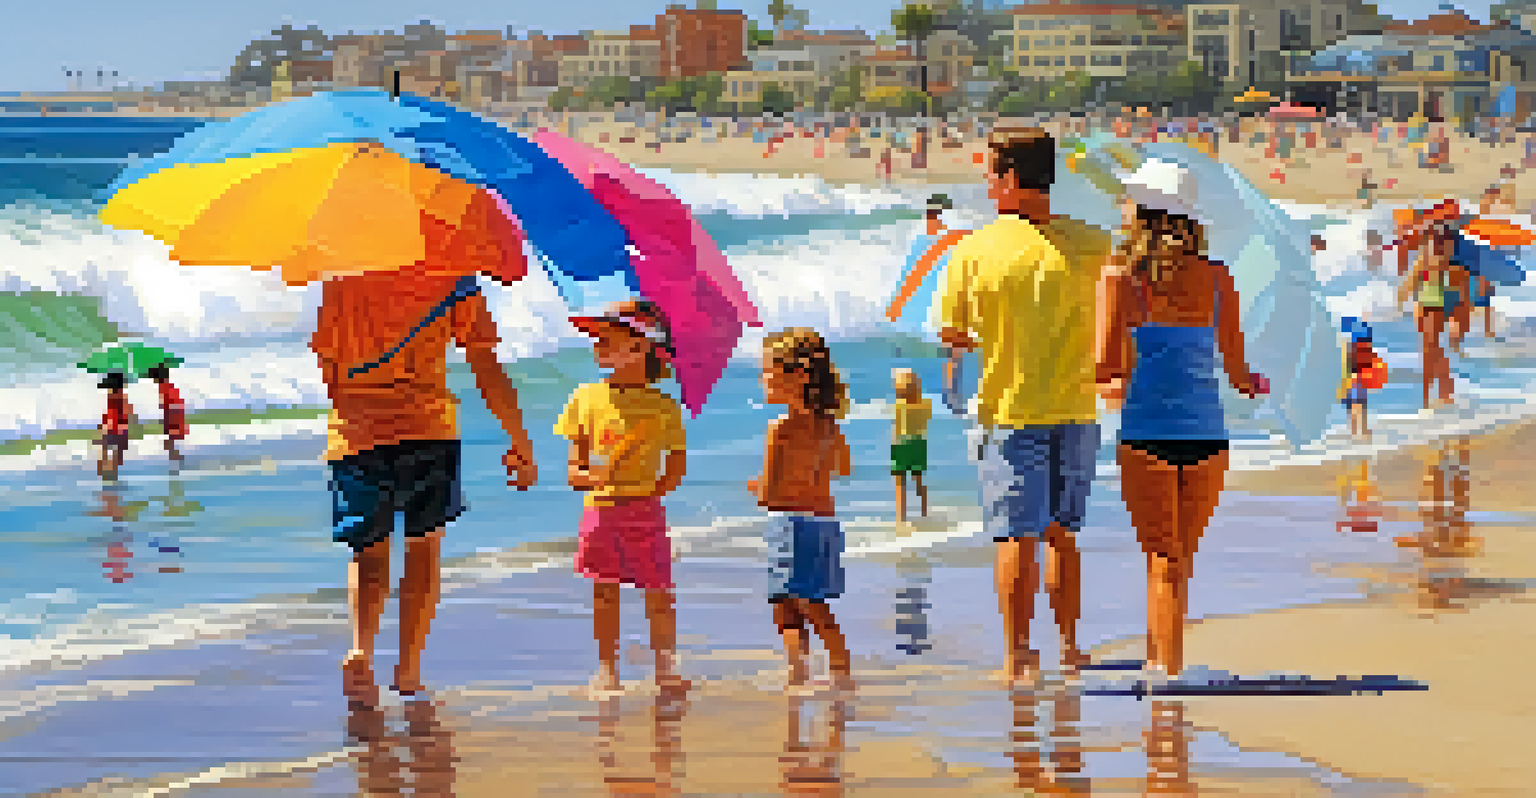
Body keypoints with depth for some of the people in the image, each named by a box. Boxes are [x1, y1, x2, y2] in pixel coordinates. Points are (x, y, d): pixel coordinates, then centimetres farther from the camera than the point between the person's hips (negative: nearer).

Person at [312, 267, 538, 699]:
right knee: (424, 549, 13)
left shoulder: (338, 284, 4)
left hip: (355, 432, 2)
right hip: (429, 428, -2)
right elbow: (487, 371, -2)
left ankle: (360, 647, -12)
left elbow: (327, 370, 8)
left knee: (370, 552, 13)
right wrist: (520, 443, 4)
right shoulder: (451, 281, -1)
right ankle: (409, 668, 8)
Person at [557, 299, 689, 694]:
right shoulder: (587, 398, 5)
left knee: (657, 593, 2)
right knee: (604, 593, 6)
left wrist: (654, 491, -10)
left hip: (644, 512, -2)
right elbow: (575, 465, 6)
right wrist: (585, 476, -15)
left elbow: (677, 463, 4)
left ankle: (666, 665, 16)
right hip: (600, 509, 2)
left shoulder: (663, 407, -1)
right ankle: (606, 667, 14)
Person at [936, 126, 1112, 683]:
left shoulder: (973, 251, -8)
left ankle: (1018, 654, -3)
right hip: (1076, 410, 3)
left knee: (1017, 538, 0)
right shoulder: (1088, 245, -5)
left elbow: (949, 333, 1)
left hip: (1010, 412, -3)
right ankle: (1068, 645, 22)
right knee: (1062, 532, 16)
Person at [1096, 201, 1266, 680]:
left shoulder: (1123, 276, -4)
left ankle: (1169, 669, -5)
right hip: (1206, 433, 2)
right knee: (1180, 559, 16)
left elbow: (1107, 366, -8)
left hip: (1146, 432, -2)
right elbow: (1237, 372, 6)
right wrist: (1254, 384, 29)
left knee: (1163, 562, 3)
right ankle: (1158, 662, 26)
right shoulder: (1216, 279, 3)